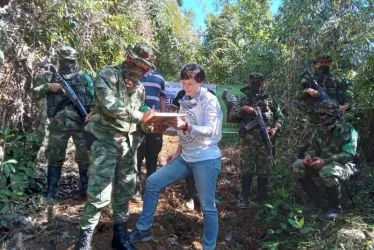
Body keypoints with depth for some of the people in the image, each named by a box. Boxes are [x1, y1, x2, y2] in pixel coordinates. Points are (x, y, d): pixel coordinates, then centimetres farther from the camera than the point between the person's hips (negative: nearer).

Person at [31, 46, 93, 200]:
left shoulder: (85, 78, 7)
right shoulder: (49, 76, 8)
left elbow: (94, 99, 5)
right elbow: (34, 95, 4)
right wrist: (48, 86, -13)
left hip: (81, 123, 0)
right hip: (58, 124, 1)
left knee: (84, 156, 5)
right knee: (54, 157, 6)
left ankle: (86, 188, 20)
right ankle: (52, 191, 18)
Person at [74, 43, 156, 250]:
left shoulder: (139, 88, 13)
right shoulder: (107, 75, -8)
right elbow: (110, 105, -23)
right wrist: (140, 116, -18)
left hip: (128, 143, 7)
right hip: (106, 141, -6)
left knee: (125, 190, 11)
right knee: (100, 192, -8)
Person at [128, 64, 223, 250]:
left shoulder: (210, 100, -10)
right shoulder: (184, 101, 10)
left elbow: (212, 131, -21)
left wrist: (186, 126, -35)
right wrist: (178, 152, 8)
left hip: (206, 159, -7)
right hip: (186, 158, 7)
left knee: (207, 206, 0)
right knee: (152, 182, 4)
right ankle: (144, 230, 18)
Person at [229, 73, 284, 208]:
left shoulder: (269, 99, 10)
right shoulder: (243, 100, 11)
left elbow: (280, 117, 15)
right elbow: (231, 116, 3)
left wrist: (275, 128, -3)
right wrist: (243, 109, -13)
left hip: (265, 140, 1)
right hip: (248, 141, 0)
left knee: (264, 170, 6)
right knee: (246, 170, -1)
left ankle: (261, 199, 20)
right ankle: (244, 199, 7)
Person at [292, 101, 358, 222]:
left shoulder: (347, 129, -16)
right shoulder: (319, 130, 4)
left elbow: (349, 155, -24)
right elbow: (313, 148, 12)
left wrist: (324, 161, -32)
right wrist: (308, 156, -14)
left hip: (344, 165, -6)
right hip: (323, 164, 7)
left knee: (327, 173, -39)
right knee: (298, 166, -12)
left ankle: (335, 207, -12)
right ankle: (315, 198, 1)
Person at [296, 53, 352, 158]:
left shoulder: (336, 80, 10)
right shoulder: (309, 79, 9)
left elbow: (347, 96, 8)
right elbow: (298, 95, 4)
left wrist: (345, 105, -13)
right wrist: (308, 91, -15)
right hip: (313, 120, -1)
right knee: (304, 147, -1)